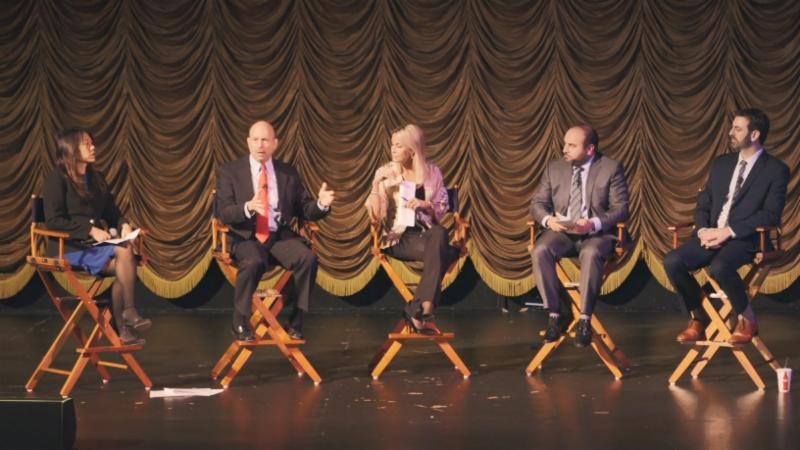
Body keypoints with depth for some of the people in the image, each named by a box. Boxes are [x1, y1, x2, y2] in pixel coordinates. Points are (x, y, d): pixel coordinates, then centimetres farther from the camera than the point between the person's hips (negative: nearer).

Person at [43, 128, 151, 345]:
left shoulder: (96, 178, 17)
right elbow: (53, 221, -12)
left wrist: (123, 224, -2)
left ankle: (121, 328, -25)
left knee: (123, 269, -25)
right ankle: (129, 312, -22)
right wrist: (90, 230, -19)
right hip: (71, 247, -6)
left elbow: (112, 211, 22)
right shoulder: (57, 178, -5)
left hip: (97, 242, 6)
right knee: (124, 253, -29)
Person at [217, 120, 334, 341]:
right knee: (253, 262, -36)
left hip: (280, 236, 3)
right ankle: (240, 323, -15)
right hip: (246, 237, -3)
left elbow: (304, 210, 9)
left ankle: (295, 322, -14)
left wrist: (321, 204, -14)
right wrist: (248, 207, -28)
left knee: (308, 258, -27)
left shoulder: (288, 173, 11)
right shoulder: (230, 171, 2)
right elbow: (225, 213, -7)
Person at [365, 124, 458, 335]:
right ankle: (424, 310, -26)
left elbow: (442, 211, 8)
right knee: (442, 252, -33)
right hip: (398, 237, -3)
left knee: (440, 234, -36)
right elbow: (376, 216, -6)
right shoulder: (385, 173, 2)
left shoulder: (432, 172, 8)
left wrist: (425, 205, -11)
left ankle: (419, 308, -34)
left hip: (426, 232, 3)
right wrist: (376, 185, -17)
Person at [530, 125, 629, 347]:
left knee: (591, 253, -38)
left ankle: (585, 320, -29)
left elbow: (620, 209, -6)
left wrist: (593, 224, -24)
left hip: (597, 233, -3)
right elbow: (538, 203, 10)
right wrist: (548, 219, -13)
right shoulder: (554, 168, 9)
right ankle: (555, 314, -20)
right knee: (540, 251, -30)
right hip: (561, 231, 3)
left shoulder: (611, 168, -1)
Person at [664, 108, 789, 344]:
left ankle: (747, 320, -11)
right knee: (672, 261, -22)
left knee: (719, 267, -37)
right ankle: (698, 317, -2)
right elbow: (703, 204, 16)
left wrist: (728, 231, -18)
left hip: (745, 239, -5)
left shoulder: (776, 170, -2)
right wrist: (703, 230, -6)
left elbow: (770, 215, -11)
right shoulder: (721, 164, 16)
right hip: (712, 236, 5)